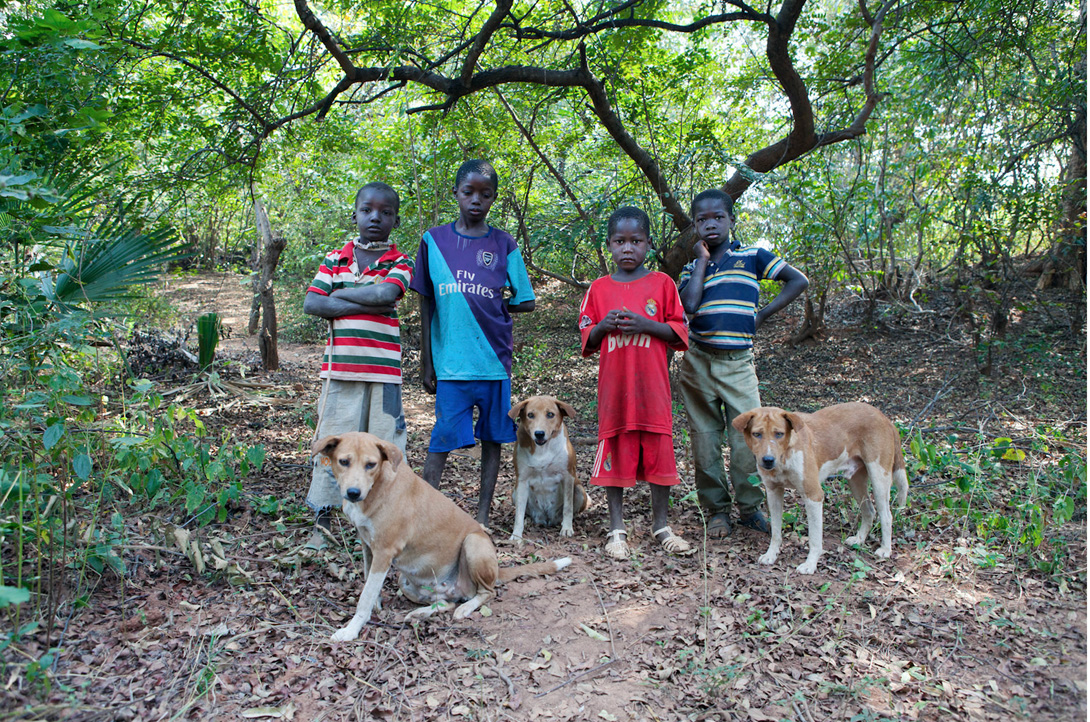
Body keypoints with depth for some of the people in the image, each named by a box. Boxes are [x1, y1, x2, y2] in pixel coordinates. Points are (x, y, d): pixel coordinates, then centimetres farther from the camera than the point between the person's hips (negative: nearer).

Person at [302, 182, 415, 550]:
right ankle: (321, 522, 17)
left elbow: (386, 293, -17)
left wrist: (341, 293, -4)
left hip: (384, 370, -1)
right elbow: (311, 303, -2)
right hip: (340, 367, 2)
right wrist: (368, 305, -10)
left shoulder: (400, 263, 4)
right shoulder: (334, 259, 10)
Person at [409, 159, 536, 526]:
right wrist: (425, 363, 6)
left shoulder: (503, 244, 4)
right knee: (443, 437, -3)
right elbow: (426, 305, 6)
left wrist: (490, 306, -1)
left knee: (492, 437, 8)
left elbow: (526, 302, 7)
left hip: (494, 358, 1)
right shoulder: (433, 239, 5)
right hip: (450, 361, -1)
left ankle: (482, 517, 19)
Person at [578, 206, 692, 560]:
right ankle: (616, 529, 16)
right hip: (614, 387, 1)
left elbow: (679, 333, 2)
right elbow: (587, 339, 10)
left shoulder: (662, 283, 4)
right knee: (615, 456, 4)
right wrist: (604, 325, -11)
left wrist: (646, 324, -14)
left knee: (659, 453, 5)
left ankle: (661, 525, 21)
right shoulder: (599, 288, 7)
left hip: (653, 386, 0)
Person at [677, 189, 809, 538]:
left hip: (738, 363, -1)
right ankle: (717, 509, 18)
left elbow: (798, 280, 5)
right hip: (698, 362, 2)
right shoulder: (692, 267, 8)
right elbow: (690, 304, -13)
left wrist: (761, 315, -1)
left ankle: (750, 508, 13)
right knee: (704, 439, 6)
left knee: (748, 437, -5)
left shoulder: (753, 256, 5)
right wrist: (702, 259, -4)